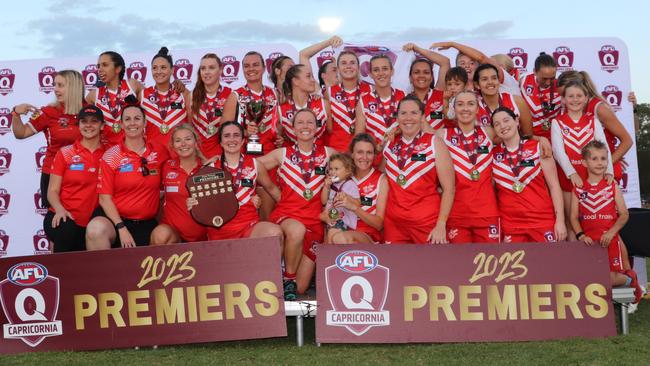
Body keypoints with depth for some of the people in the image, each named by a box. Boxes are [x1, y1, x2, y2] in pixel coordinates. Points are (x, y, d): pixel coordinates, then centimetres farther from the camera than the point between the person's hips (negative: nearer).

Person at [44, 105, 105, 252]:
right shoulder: (64, 153, 3)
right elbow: (52, 190, 0)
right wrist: (60, 209, -20)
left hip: (92, 224, 1)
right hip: (64, 218, -1)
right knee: (66, 231, -34)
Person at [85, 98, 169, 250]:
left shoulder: (160, 152, 5)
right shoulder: (110, 156, -1)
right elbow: (105, 198, -5)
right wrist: (121, 228, -15)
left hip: (147, 224, 2)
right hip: (115, 218, -2)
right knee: (96, 229, -34)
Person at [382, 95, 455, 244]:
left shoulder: (434, 143, -5)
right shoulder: (389, 144, 6)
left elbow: (448, 188, -8)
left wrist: (441, 225, -13)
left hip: (427, 222, -3)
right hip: (393, 221, 4)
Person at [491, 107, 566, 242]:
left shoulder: (537, 147, 2)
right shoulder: (493, 154, 7)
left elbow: (554, 185, 0)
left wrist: (560, 220, -7)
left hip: (543, 220, -1)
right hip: (510, 225, 2)